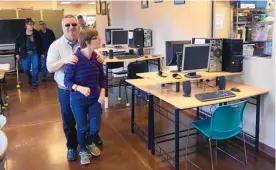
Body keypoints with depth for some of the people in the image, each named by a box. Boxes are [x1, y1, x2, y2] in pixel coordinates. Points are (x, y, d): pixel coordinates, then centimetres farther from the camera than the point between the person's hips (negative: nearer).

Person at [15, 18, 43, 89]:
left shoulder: (36, 33, -4)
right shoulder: (21, 33, -4)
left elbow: (40, 44, 1)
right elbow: (17, 44, 3)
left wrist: (41, 53, 2)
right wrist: (17, 53, 0)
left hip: (35, 53, -1)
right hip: (25, 54, 1)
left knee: (35, 69, -3)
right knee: (25, 69, 8)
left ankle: (34, 83, 13)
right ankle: (30, 78, 39)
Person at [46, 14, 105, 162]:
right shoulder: (56, 45, -10)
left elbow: (95, 57, 8)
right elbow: (49, 68, -14)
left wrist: (100, 57, -17)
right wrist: (64, 60, -32)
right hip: (66, 90, -2)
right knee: (69, 121, 13)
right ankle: (72, 146, 35)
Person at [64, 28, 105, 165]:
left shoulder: (97, 57, -7)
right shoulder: (74, 59, -21)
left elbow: (102, 77, 5)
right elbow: (67, 81, -14)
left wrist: (102, 93, -7)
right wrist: (80, 88, -32)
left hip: (94, 98, 4)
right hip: (78, 100, -4)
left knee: (95, 127, 12)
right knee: (82, 127, 11)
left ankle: (90, 143, 46)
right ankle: (82, 150, 41)